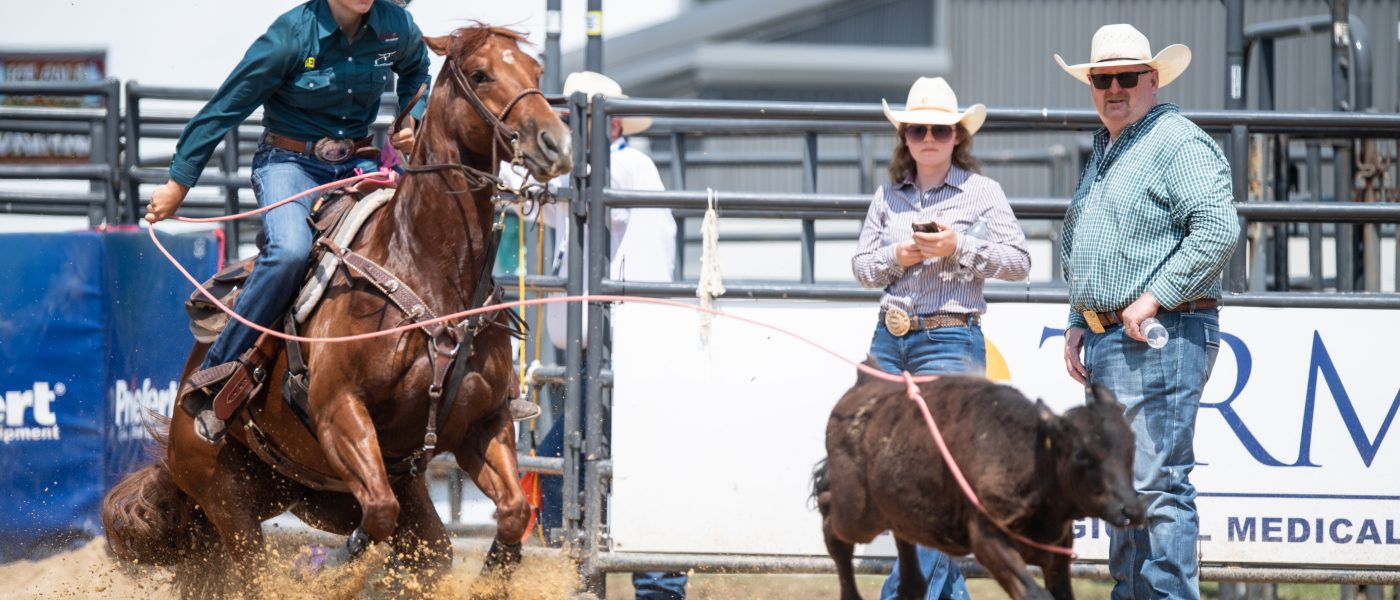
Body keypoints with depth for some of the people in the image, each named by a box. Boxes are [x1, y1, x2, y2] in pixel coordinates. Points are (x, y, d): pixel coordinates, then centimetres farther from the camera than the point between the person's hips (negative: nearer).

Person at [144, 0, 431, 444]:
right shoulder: (292, 36, -15)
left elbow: (416, 72, 24)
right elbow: (226, 108, -8)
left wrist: (413, 119, 3)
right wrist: (179, 183, -4)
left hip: (360, 165, 5)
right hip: (290, 162, -5)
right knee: (290, 251, -34)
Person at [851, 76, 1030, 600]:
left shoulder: (981, 192, 0)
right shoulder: (889, 196, 12)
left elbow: (1019, 262, -3)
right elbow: (861, 265, 14)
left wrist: (959, 247, -15)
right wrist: (896, 257, -6)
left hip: (950, 340, -5)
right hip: (890, 340, 5)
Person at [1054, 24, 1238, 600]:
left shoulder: (1178, 142, -9)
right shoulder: (1102, 152, 21)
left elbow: (1217, 230, -21)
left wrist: (1154, 298, -20)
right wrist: (1078, 323, 19)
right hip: (1107, 341, 10)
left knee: (1156, 483, -13)